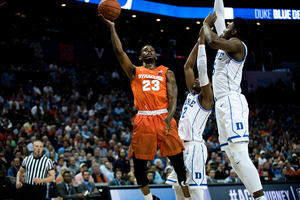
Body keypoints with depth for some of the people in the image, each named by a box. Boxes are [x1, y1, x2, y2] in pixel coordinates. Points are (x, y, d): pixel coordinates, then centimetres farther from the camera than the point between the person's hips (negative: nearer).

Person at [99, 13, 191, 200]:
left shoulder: (166, 73, 12)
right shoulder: (135, 71, 15)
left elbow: (173, 97, 1)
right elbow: (119, 51, 2)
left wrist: (169, 116, -18)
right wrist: (112, 27, -1)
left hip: (164, 118, -1)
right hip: (143, 120, 1)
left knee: (179, 162, -4)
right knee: (139, 166, 3)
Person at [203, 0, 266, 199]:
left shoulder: (237, 45, -5)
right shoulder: (228, 45, 21)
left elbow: (212, 41, -24)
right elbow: (219, 17, 34)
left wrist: (207, 24, -5)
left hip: (232, 103, -10)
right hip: (224, 105, 10)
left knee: (240, 155, -21)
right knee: (235, 158, 5)